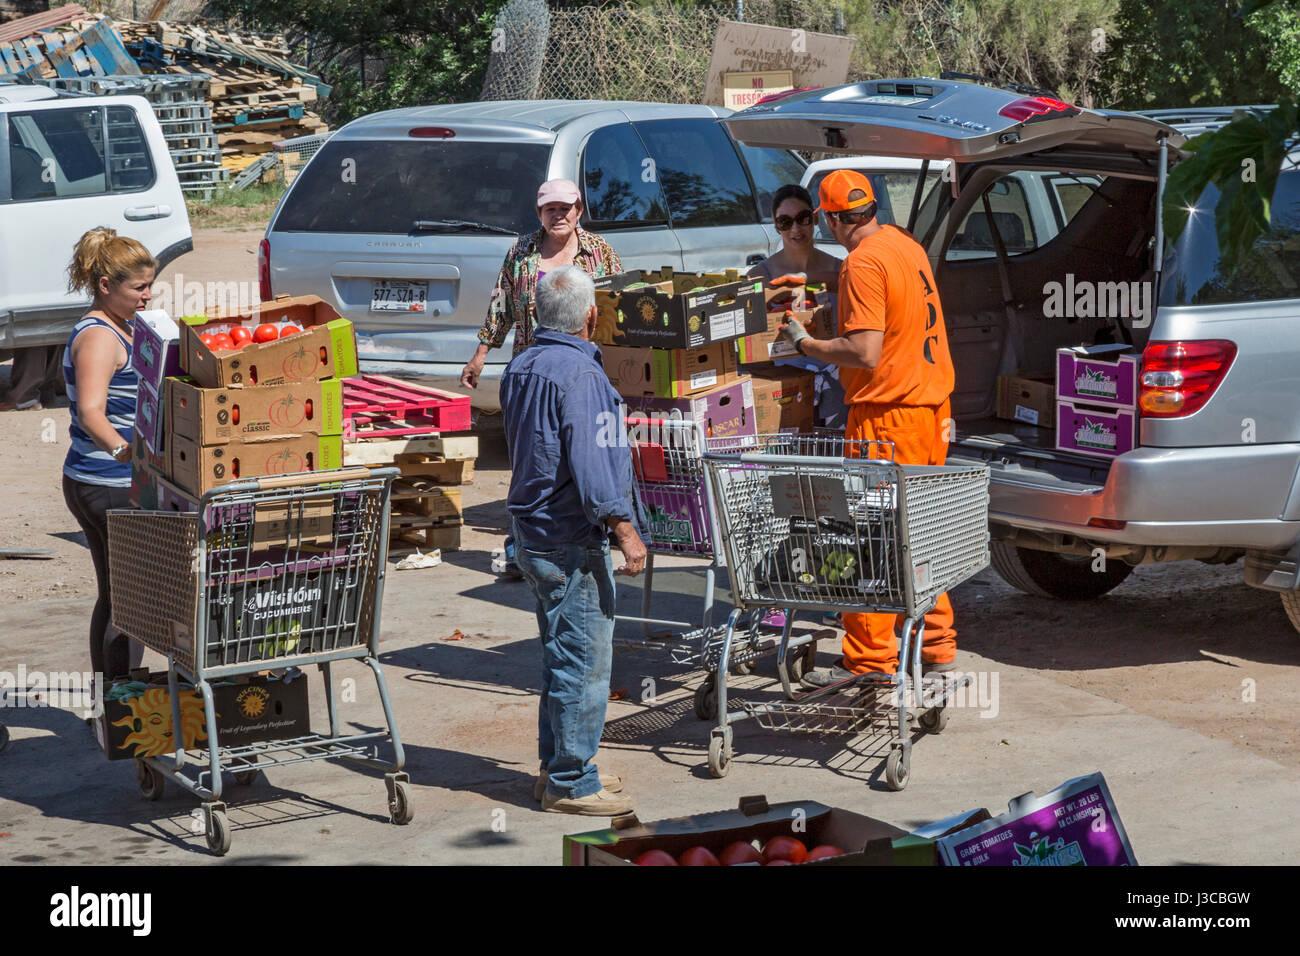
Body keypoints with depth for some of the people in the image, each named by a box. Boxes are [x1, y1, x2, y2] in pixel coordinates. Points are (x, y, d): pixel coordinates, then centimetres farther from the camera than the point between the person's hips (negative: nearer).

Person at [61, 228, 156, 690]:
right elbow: (90, 413, -31)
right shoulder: (98, 336, -17)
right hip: (110, 488, -10)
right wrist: (122, 450, -48)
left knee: (114, 597, 14)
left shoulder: (119, 330, 15)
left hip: (91, 483, 10)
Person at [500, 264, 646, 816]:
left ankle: (558, 767, 25)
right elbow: (589, 464, -24)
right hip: (571, 542, -10)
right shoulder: (578, 373, -18)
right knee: (584, 662, -3)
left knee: (561, 657, 18)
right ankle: (570, 783, 1)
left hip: (532, 534, 10)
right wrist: (624, 528, -21)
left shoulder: (521, 368, 10)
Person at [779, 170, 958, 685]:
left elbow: (865, 353, -23)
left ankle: (869, 657, 0)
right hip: (931, 401, 9)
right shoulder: (906, 245, 10)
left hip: (887, 413, -9)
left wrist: (804, 342, -10)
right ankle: (935, 643, 22)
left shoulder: (863, 263, -17)